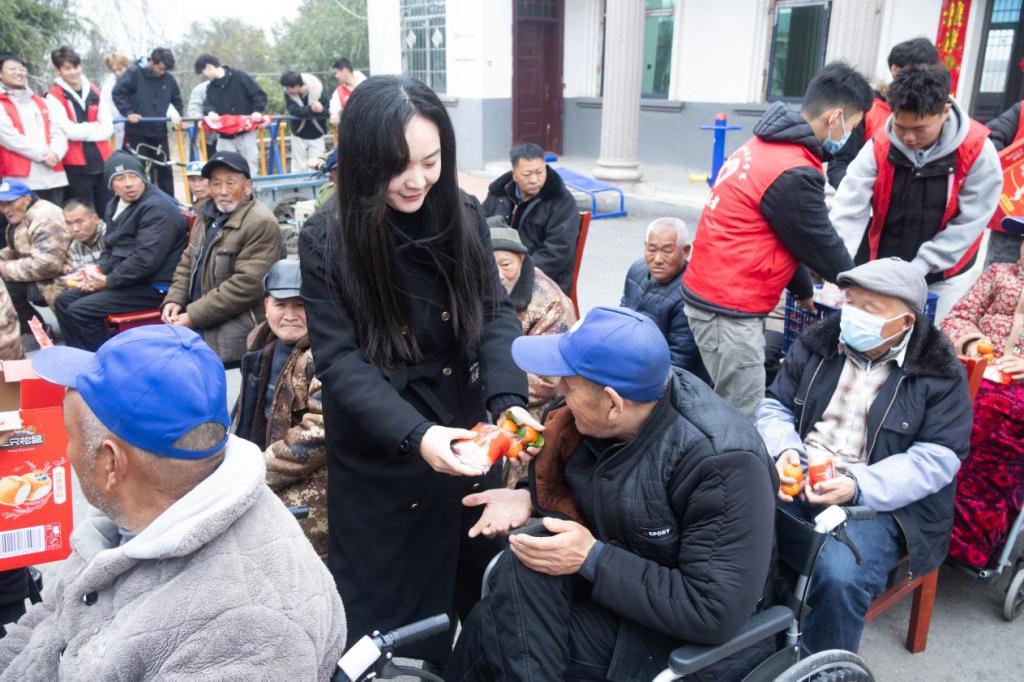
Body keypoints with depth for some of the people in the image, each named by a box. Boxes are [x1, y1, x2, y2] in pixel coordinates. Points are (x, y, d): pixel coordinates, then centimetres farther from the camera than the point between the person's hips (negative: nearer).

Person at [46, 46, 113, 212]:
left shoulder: (95, 92, 10)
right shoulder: (54, 97, -4)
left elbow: (108, 128, 1)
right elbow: (70, 131, -15)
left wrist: (82, 133, -11)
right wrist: (95, 126, -2)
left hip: (102, 162, 4)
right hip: (76, 166, -4)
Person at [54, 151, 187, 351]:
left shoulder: (157, 209, -18)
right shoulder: (116, 205, 14)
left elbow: (146, 259, -25)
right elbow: (110, 248, 23)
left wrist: (109, 281, -15)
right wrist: (98, 273, 1)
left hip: (152, 288, -10)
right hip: (124, 281, 10)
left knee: (78, 311, -17)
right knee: (63, 301, 7)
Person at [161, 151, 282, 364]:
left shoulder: (261, 224, -15)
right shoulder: (207, 217, 14)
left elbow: (247, 285, -21)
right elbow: (187, 264, 22)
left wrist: (194, 316, -18)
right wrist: (174, 300, 3)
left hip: (237, 328, -8)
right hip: (202, 323, 8)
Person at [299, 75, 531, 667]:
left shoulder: (464, 215, -5)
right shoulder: (326, 240, -15)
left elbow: (496, 313, -5)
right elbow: (341, 361, -18)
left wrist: (508, 400, -24)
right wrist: (415, 435, -33)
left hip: (468, 438, 4)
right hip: (379, 459, -3)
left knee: (479, 584, 22)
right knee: (390, 606, 14)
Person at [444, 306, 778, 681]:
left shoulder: (724, 466, -29)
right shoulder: (599, 419, -9)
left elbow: (716, 612, -29)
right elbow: (575, 488, 13)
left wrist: (592, 560, -29)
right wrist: (530, 498, -8)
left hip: (691, 636, -6)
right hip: (613, 578, 7)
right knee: (521, 569, -23)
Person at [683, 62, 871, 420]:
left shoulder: (764, 146, 11)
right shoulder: (793, 173, -20)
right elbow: (820, 243, -6)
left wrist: (804, 291, 24)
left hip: (709, 290, 10)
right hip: (729, 308, -10)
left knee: (730, 409, 15)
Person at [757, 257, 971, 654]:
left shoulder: (940, 374, -3)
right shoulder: (816, 344, 8)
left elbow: (937, 458, -9)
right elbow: (775, 405, 12)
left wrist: (858, 486, -23)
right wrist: (785, 450, -12)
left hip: (879, 501, -3)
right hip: (796, 478, 4)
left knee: (840, 576, -32)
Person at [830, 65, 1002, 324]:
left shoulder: (977, 151, -18)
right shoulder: (879, 147, -15)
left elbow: (968, 224, -15)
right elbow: (848, 210, -22)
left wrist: (916, 269, -19)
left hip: (942, 275, -1)